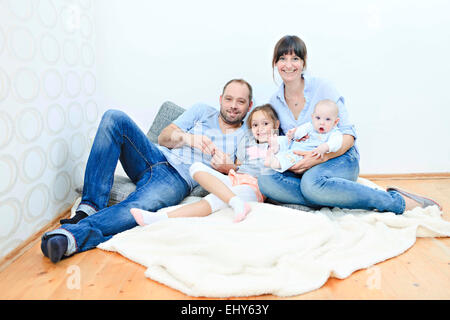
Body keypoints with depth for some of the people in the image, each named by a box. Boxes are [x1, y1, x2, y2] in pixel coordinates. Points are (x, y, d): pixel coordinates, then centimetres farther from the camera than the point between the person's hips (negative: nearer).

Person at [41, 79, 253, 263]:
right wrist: (188, 138, -8)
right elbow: (163, 137, 13)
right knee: (114, 118, -21)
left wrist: (227, 167, -17)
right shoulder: (202, 111, 21)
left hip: (178, 179, -4)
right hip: (154, 157, 4)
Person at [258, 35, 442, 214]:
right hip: (302, 168, 4)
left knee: (312, 182, -39)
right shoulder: (275, 101, 7)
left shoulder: (321, 88, -6)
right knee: (265, 181, -27)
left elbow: (349, 135, -9)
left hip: (340, 158, -3)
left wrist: (320, 157, -25)